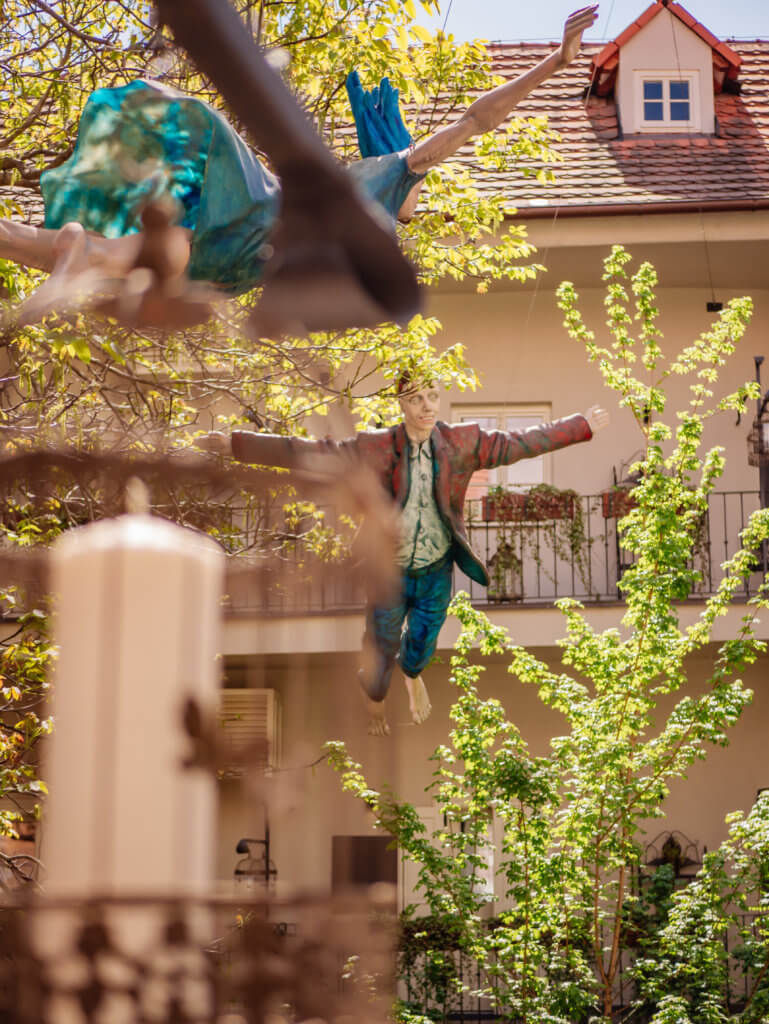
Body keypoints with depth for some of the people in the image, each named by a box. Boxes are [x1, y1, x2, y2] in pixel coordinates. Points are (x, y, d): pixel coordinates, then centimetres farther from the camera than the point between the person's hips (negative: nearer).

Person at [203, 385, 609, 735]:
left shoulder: (463, 443, -11)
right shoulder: (374, 449, -18)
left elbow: (520, 443, -3)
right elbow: (305, 453, -18)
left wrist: (585, 426, -1)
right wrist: (236, 444, -23)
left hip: (437, 572, 2)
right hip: (389, 572, -2)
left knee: (423, 642, 20)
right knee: (381, 645, 16)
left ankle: (412, 674, 59)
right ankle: (374, 699, 50)